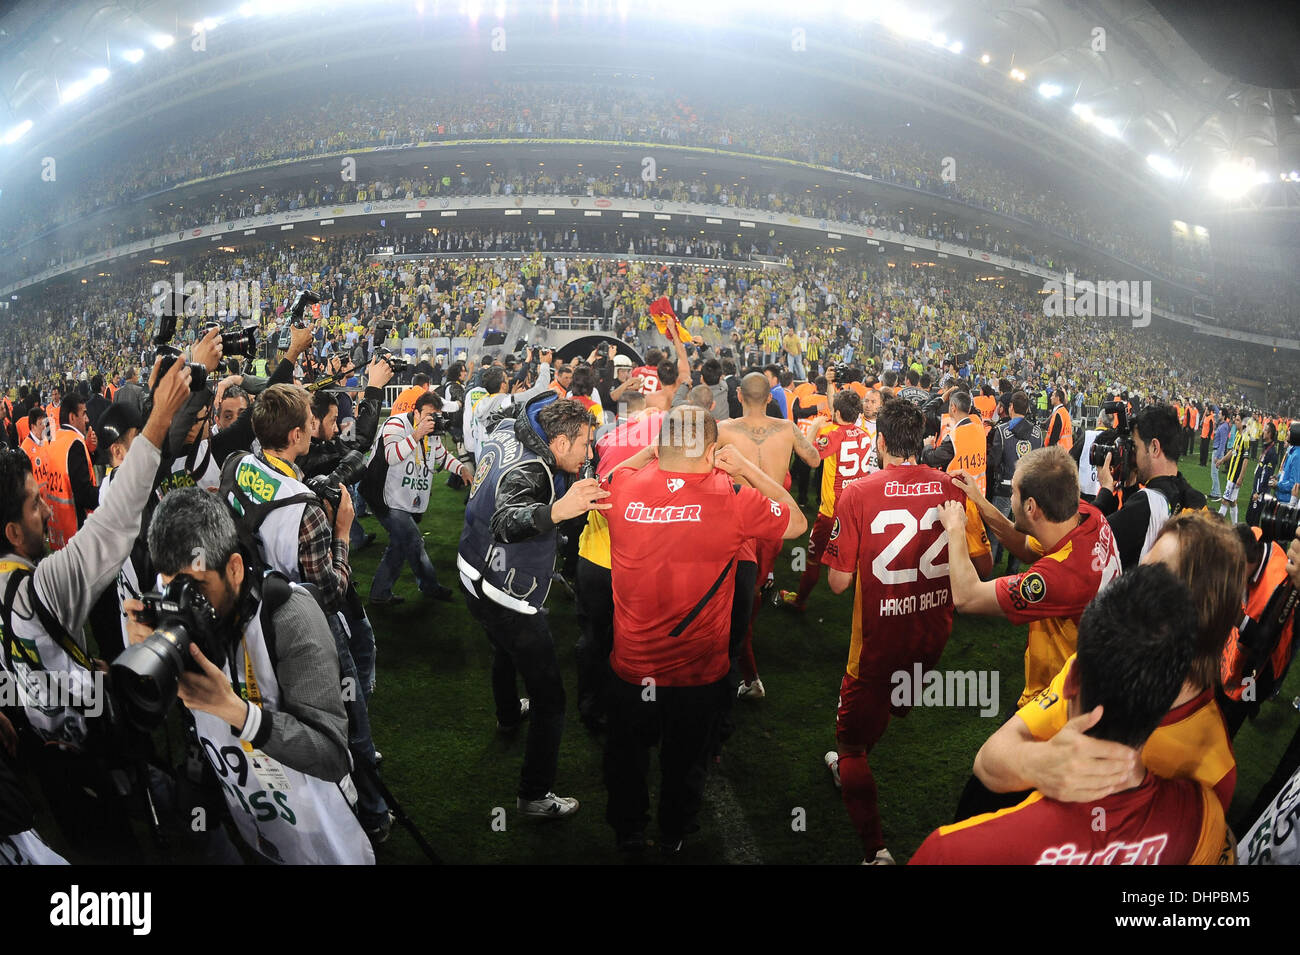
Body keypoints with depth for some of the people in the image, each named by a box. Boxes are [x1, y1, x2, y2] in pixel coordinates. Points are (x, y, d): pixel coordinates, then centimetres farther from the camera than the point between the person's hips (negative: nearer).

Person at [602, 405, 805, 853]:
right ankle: (674, 836, 47)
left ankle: (627, 832, 47)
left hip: (631, 668, 2)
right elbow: (796, 522, -4)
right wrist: (748, 469, -4)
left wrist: (653, 451, 5)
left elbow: (607, 477, 12)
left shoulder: (623, 489, -15)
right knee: (686, 763, 25)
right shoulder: (731, 498, -22)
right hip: (699, 674, -1)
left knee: (627, 755, 27)